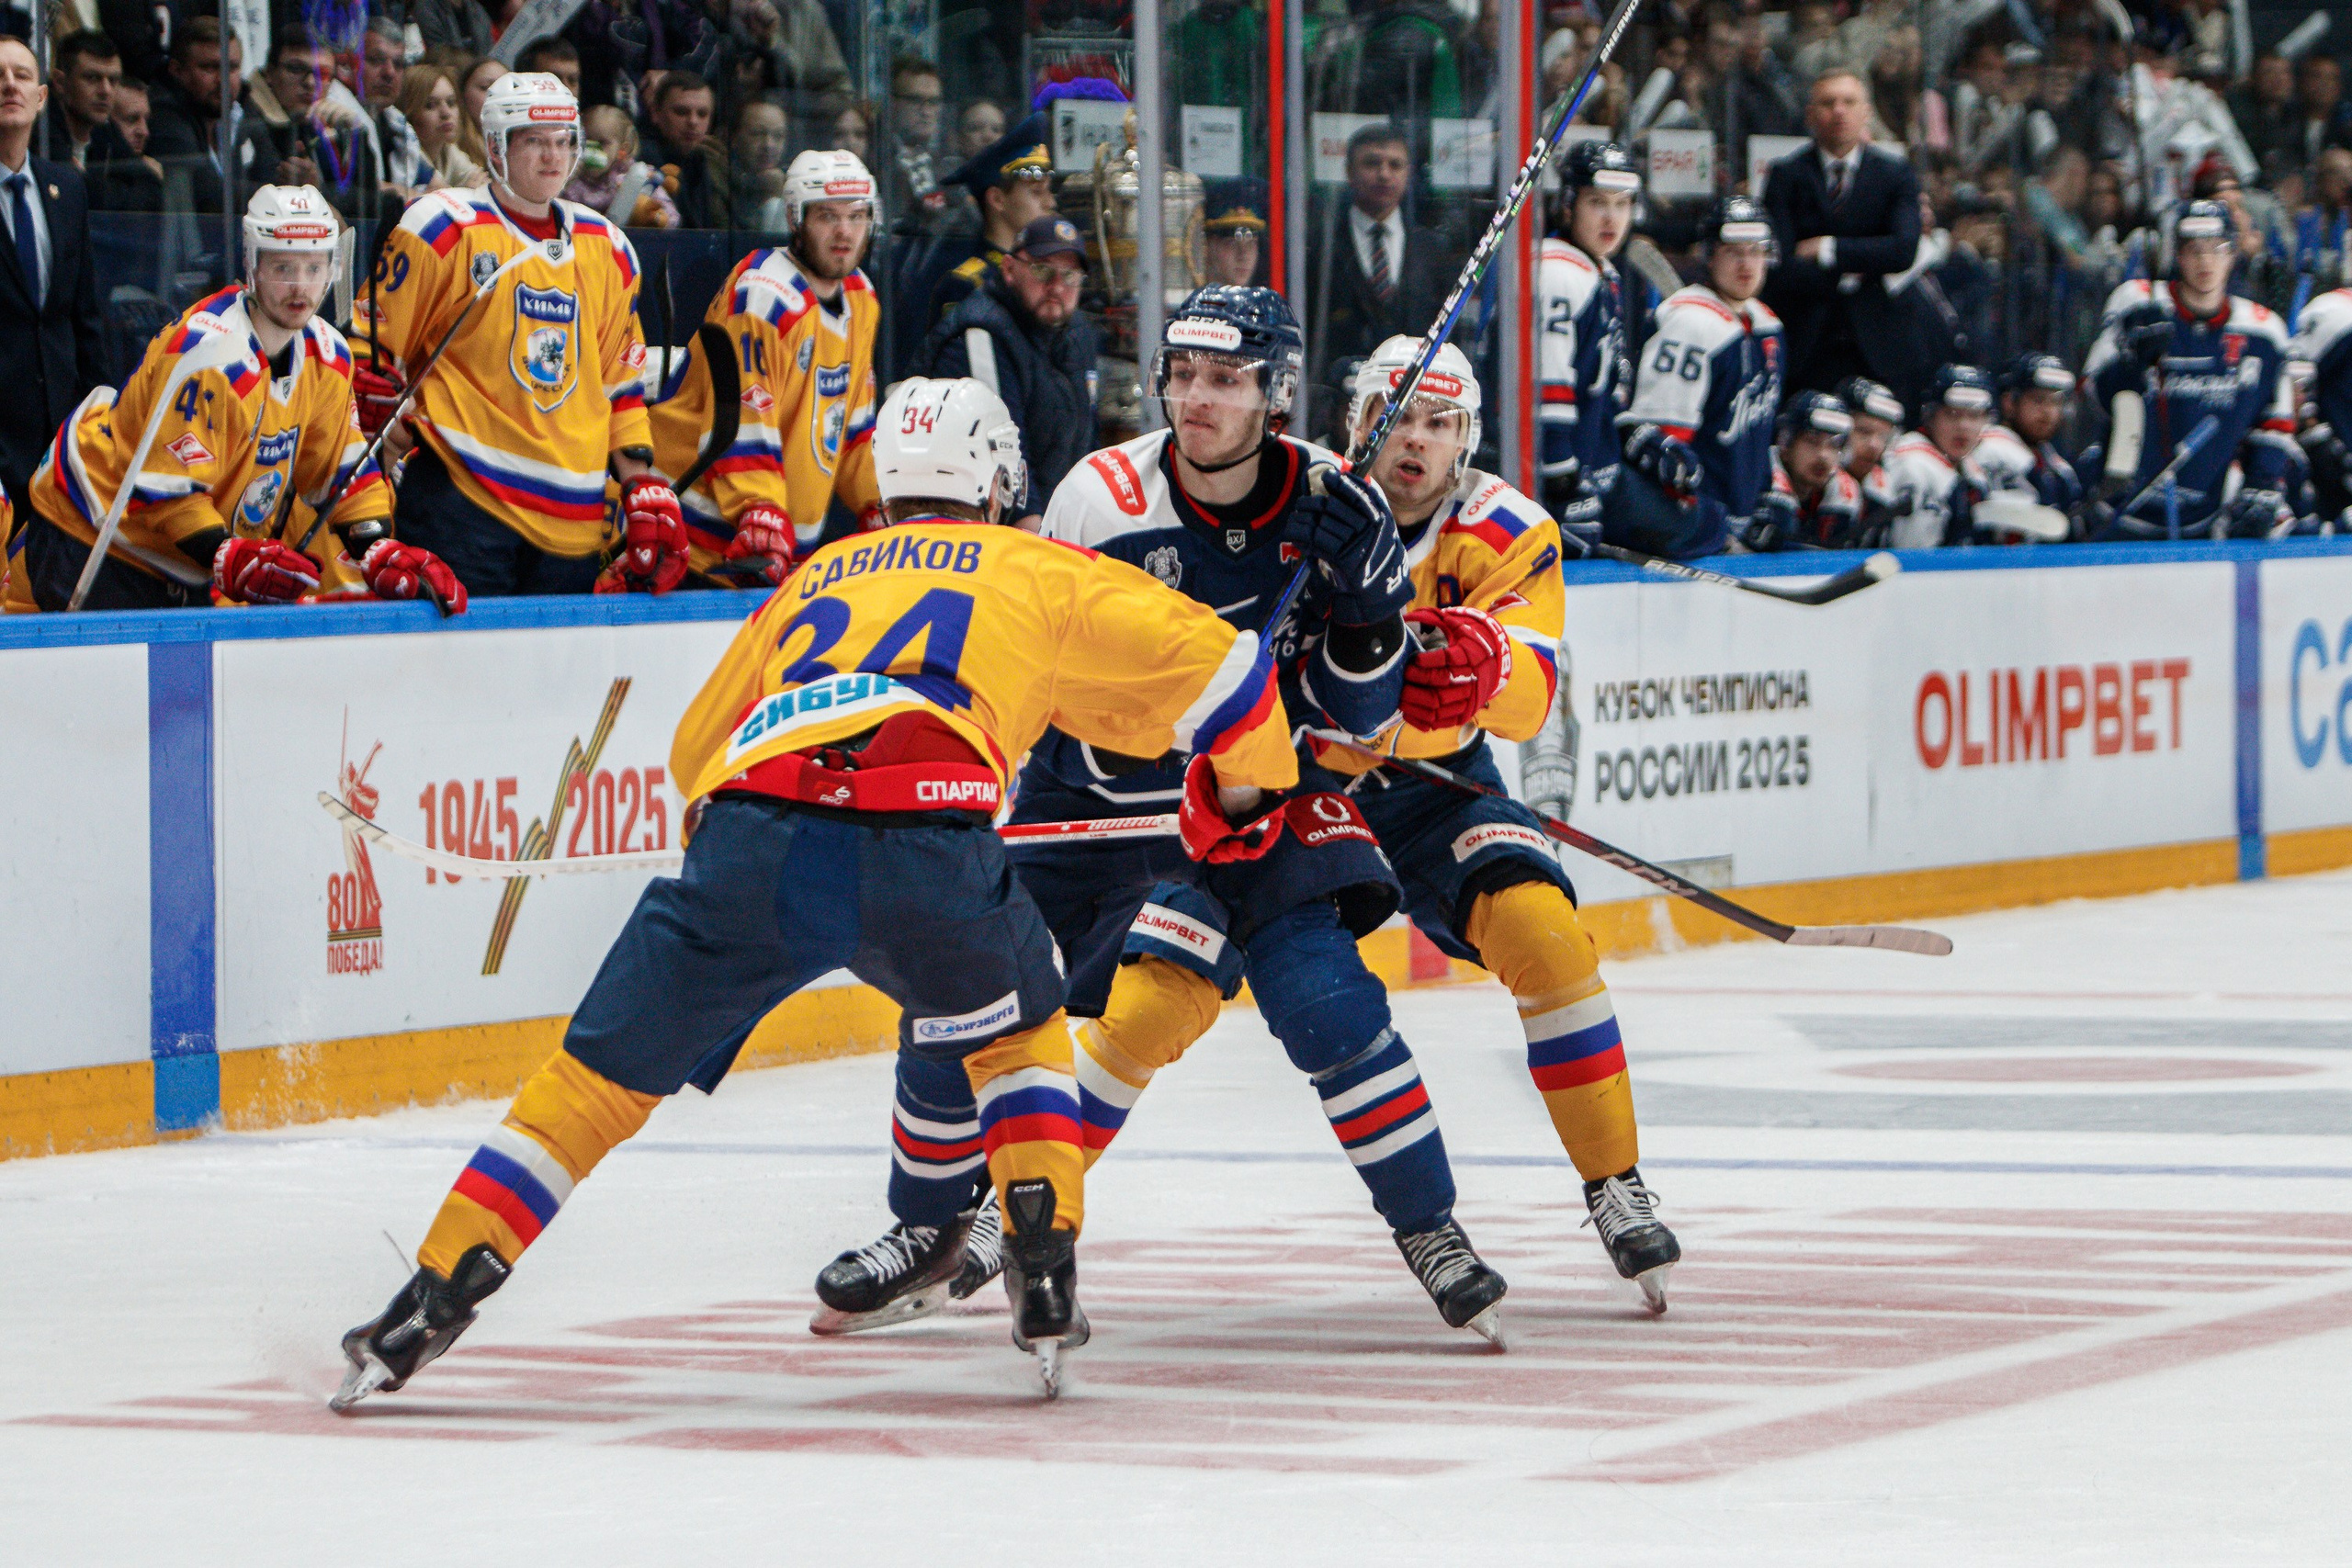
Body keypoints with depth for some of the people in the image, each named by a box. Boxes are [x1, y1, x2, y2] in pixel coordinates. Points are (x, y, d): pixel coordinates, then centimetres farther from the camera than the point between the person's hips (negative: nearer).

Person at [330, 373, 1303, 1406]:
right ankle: (1045, 1278, 20)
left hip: (752, 851, 1)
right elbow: (1208, 659, 23)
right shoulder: (1040, 572, 27)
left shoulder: (819, 576, 35)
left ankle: (431, 1303, 3)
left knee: (601, 1076, 11)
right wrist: (1239, 788, 41)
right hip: (932, 841, -1)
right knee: (1015, 1032, 30)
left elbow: (695, 751, 40)